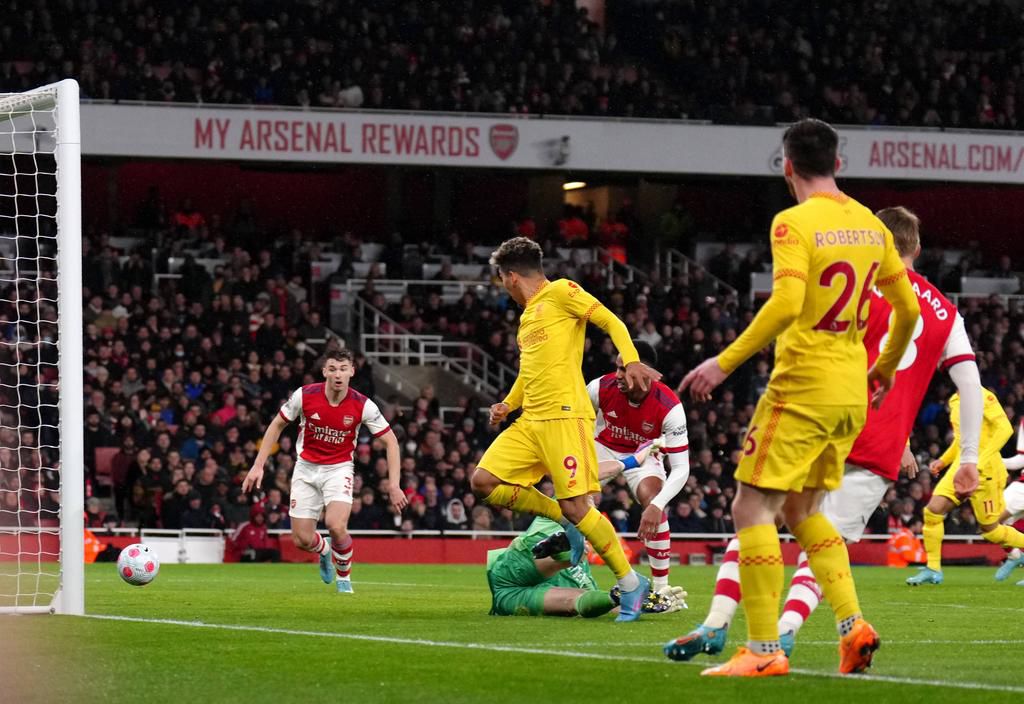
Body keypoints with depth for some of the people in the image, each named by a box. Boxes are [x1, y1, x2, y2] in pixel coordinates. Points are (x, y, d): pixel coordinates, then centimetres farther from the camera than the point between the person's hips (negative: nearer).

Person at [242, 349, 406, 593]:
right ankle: (325, 551, 36)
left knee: (336, 526, -25)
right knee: (302, 540, -3)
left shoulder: (363, 406, -16)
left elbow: (390, 441, -6)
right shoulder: (305, 395, -15)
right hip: (306, 469, 1)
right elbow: (277, 425, 0)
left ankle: (343, 577, 4)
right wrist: (258, 465, -3)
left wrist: (394, 485, -13)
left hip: (339, 469, -1)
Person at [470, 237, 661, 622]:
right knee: (483, 482, -2)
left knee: (575, 506, -14)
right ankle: (561, 520, 11)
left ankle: (631, 583, -3)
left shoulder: (560, 292, -2)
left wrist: (631, 361, -26)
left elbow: (611, 322, -9)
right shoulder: (527, 316, 23)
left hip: (564, 415, -9)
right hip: (529, 421, 9)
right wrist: (508, 404, 14)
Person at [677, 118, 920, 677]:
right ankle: (853, 627, 7)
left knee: (752, 507, -2)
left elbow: (786, 304, -24)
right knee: (802, 509, 20)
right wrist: (885, 368, 30)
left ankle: (764, 650, -8)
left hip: (802, 387, -7)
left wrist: (724, 363, -19)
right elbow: (908, 309, 15)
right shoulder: (871, 225, 9)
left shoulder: (795, 223, -12)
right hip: (852, 393, 7)